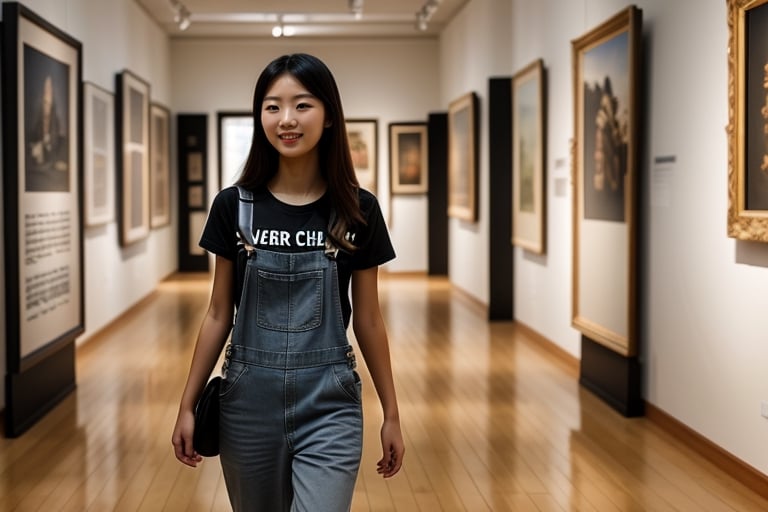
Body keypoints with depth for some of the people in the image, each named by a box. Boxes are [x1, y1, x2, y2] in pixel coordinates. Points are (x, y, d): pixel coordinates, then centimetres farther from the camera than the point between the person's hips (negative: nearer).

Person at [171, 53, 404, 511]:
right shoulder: (234, 205, -1)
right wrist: (188, 405, 5)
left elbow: (368, 320, 4)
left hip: (328, 403, -1)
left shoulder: (358, 211, -3)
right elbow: (219, 314, 5)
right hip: (248, 398, 2)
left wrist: (392, 413, 7)